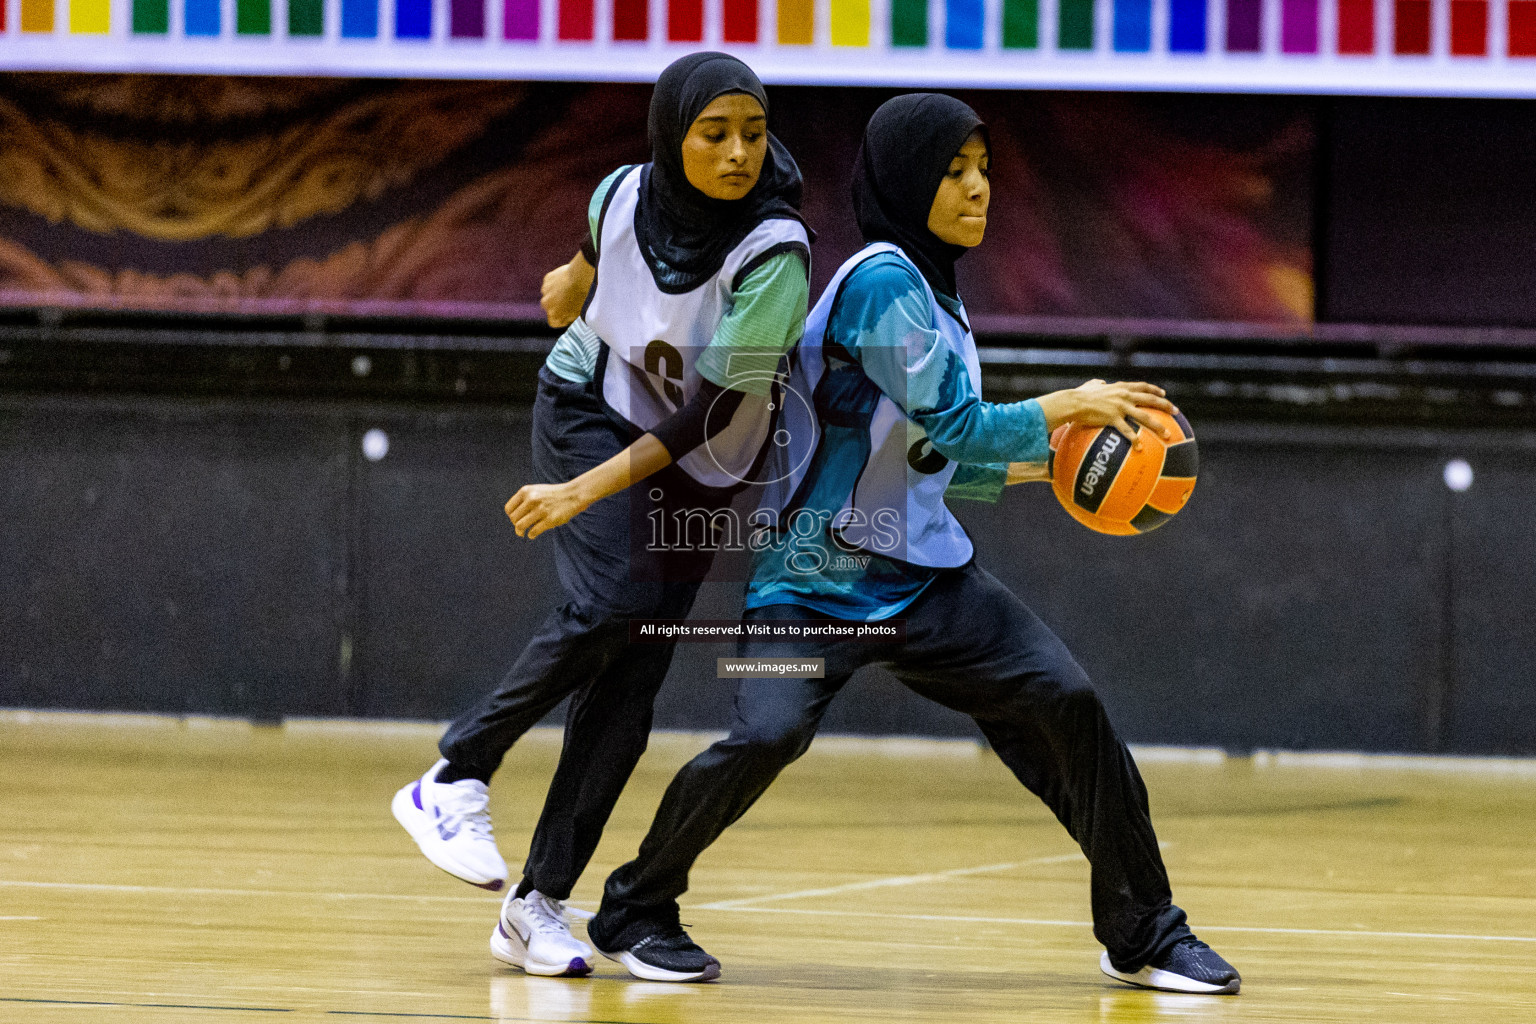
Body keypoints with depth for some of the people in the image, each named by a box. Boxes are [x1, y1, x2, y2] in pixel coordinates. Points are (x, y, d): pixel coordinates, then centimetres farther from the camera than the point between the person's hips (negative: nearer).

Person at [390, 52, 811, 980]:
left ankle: (540, 904, -1)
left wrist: (587, 491, -29)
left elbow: (714, 411, -26)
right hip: (591, 405, 0)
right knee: (612, 600, -25)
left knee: (629, 686, -5)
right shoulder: (625, 195, -18)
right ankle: (457, 780, -14)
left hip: (694, 463, 0)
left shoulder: (773, 255, -27)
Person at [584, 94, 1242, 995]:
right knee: (770, 732, -27)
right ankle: (637, 911, -2)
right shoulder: (880, 283, -16)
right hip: (818, 575, -8)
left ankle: (1143, 933, 4)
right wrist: (1070, 406, -12)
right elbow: (954, 423, -22)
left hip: (926, 574, 8)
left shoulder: (932, 289, 11)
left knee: (1065, 702, -7)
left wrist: (1035, 464, 12)